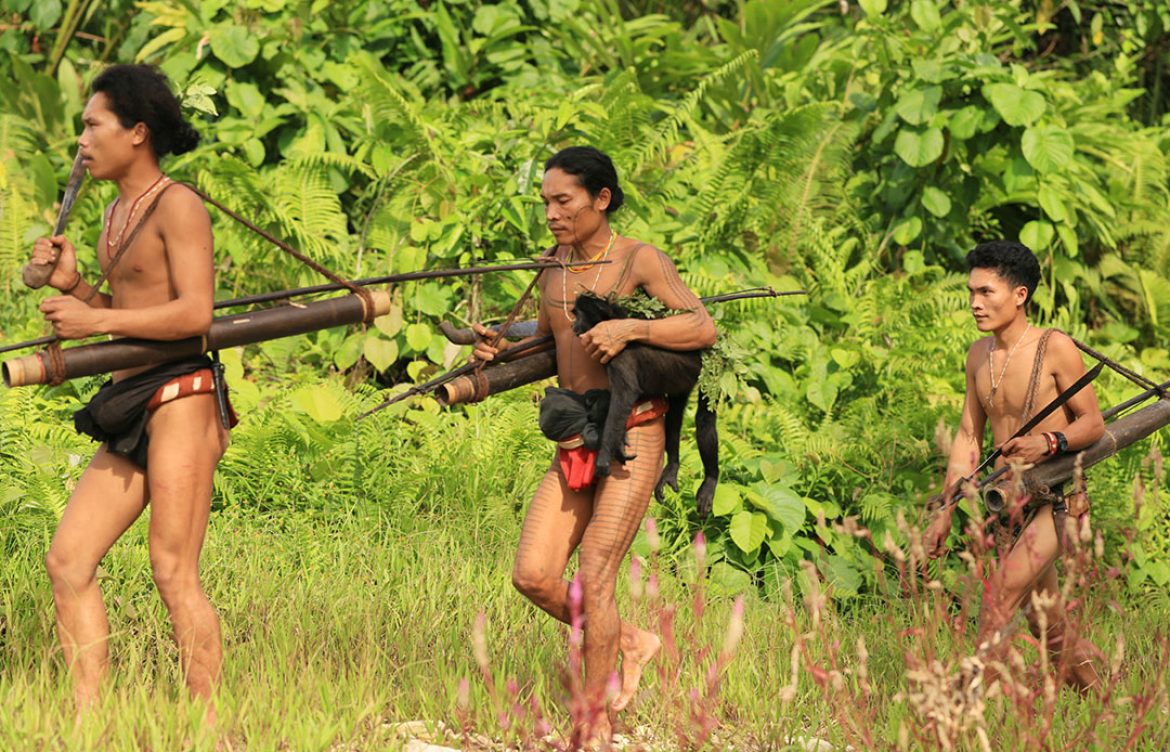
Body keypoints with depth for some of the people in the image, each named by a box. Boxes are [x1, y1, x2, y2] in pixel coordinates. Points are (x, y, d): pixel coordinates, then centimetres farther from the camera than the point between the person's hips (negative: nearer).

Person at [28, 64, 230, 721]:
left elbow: (194, 313, -16)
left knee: (174, 572, -12)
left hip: (179, 396, -9)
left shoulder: (177, 206, -6)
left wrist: (93, 322, -14)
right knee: (69, 560, 2)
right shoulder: (118, 213, 21)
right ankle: (88, 723, 2)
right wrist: (73, 284, 7)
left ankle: (212, 731, -10)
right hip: (129, 410, 9)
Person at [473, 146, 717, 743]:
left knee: (593, 576, -13)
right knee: (533, 576, -6)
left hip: (633, 439, -6)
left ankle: (595, 726, -3)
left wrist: (629, 328, -30)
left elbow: (704, 328, -18)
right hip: (575, 444, 6)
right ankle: (630, 642, 18)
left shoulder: (639, 261, -9)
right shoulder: (558, 262, 10)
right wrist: (499, 350, 1)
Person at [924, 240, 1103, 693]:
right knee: (1049, 631, 10)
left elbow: (1093, 423, -8)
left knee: (1002, 592, -23)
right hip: (1009, 505, 7)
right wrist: (946, 510, 10)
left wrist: (1049, 443, -27)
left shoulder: (1055, 348, -13)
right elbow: (968, 437, 14)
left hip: (1058, 503, -7)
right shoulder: (979, 355, 7)